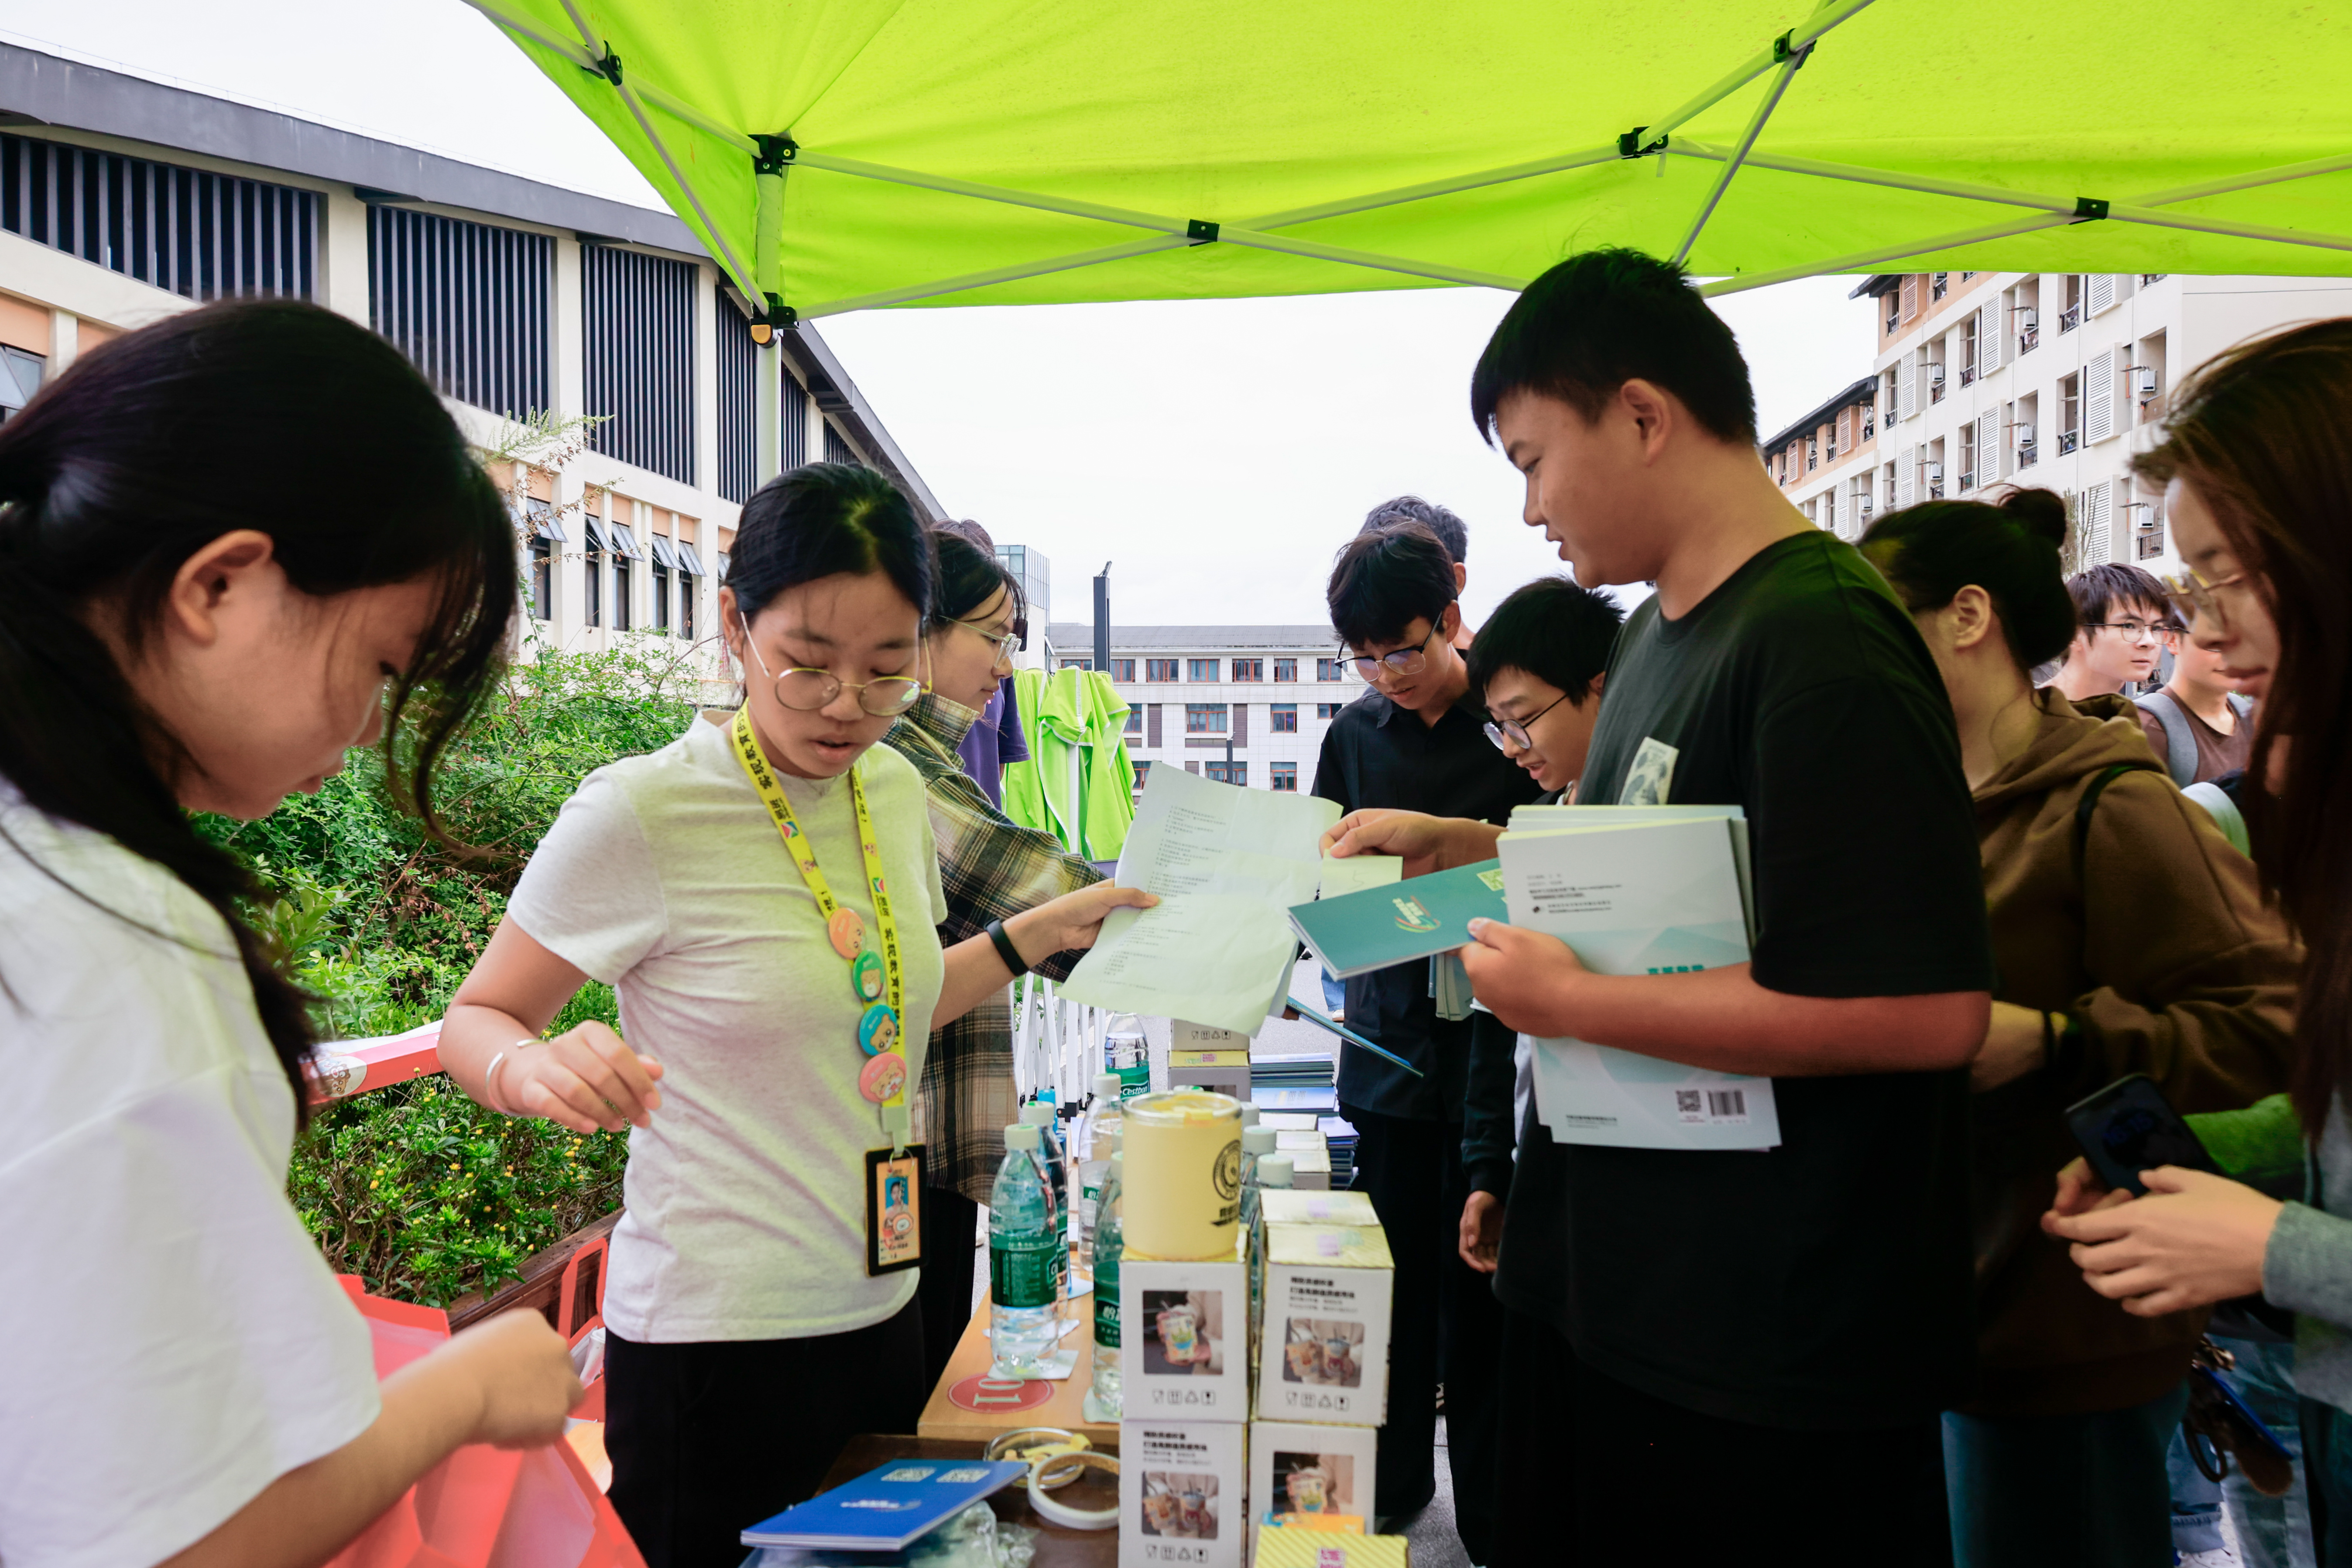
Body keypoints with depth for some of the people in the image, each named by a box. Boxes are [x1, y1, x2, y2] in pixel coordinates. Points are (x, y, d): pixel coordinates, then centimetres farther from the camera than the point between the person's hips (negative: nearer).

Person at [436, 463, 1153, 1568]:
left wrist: (1037, 932, 8)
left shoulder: (894, 788, 2)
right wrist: (538, 1069, -29)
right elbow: (474, 1020, -8)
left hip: (881, 1310, 6)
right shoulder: (642, 813, -17)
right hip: (716, 1343, -6)